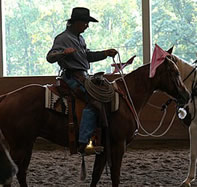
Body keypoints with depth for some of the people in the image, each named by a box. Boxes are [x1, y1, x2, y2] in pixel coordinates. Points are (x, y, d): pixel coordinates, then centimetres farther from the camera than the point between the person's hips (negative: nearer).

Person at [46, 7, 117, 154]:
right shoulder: (63, 38, -10)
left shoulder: (80, 39, 19)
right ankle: (84, 142, -32)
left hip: (84, 76, 10)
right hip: (73, 77, -10)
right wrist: (63, 53, -37)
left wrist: (106, 53, 20)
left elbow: (88, 56, 29)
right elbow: (50, 57, -18)